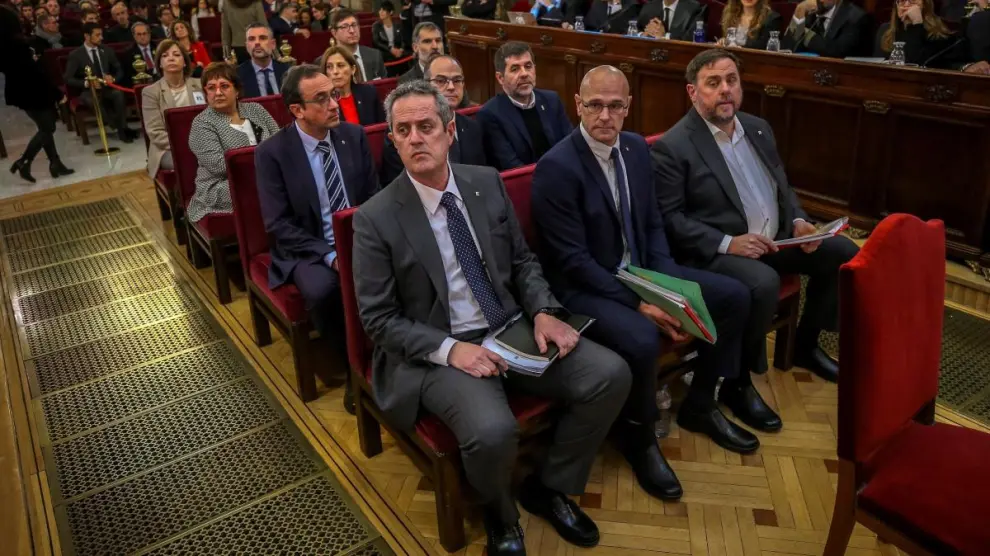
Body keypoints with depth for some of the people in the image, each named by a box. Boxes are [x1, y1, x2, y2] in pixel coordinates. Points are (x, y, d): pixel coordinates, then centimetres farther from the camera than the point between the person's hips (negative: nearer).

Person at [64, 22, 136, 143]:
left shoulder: (107, 51, 10)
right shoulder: (76, 55, -1)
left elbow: (120, 70, 14)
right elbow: (67, 78, -5)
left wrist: (113, 78, -10)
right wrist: (86, 83, -22)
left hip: (106, 88, 3)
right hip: (88, 90, -3)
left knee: (118, 94, -33)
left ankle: (123, 128, -29)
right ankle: (122, 128, -30)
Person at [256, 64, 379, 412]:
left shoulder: (354, 136, 2)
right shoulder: (272, 152, -8)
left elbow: (374, 197, 8)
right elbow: (278, 224, -11)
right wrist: (330, 256, -22)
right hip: (308, 249, -2)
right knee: (322, 290, -35)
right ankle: (354, 368, -11)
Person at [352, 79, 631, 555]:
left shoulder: (487, 182, 4)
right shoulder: (376, 218, -10)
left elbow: (523, 261, 12)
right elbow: (379, 320, -8)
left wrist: (543, 312, -7)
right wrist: (450, 348, -22)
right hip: (437, 351, -5)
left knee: (611, 374, -12)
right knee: (493, 430, -32)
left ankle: (549, 487, 13)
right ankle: (499, 512, 7)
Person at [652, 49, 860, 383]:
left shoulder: (758, 129, 13)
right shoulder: (672, 147, -11)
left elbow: (782, 186, 21)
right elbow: (668, 217, -16)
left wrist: (797, 221, 0)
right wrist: (727, 243, -24)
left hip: (776, 239, 8)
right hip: (714, 252, -8)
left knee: (843, 252, 0)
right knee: (763, 283, -34)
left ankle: (806, 345, 18)